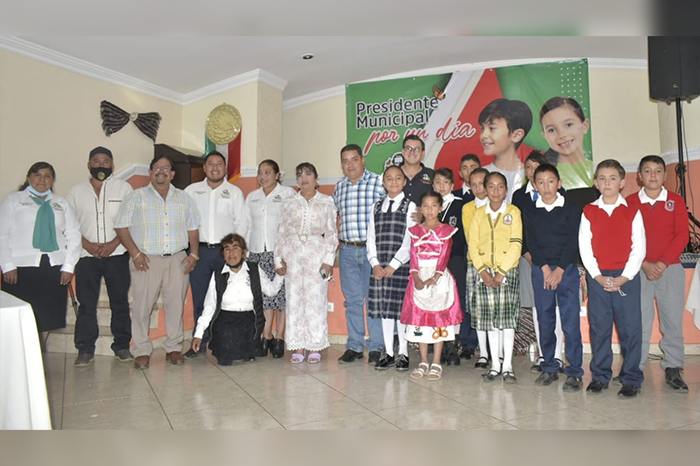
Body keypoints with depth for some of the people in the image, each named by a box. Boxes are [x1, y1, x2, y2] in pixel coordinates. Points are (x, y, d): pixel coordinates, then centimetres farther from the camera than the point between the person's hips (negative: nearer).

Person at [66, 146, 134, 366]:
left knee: (120, 302, 3)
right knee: (86, 303, 2)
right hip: (86, 256, 1)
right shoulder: (76, 191, 11)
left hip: (117, 255, -1)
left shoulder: (124, 188, 6)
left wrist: (113, 244, -10)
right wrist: (88, 245, -8)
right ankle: (85, 350, 11)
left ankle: (122, 346, 13)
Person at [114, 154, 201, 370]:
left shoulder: (184, 198, 13)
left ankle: (174, 348, 17)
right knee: (142, 306, -1)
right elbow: (121, 227, 0)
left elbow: (193, 228, 14)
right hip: (147, 260, -2)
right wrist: (135, 253, -9)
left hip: (177, 260, 2)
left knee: (176, 305, 5)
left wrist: (194, 254, 3)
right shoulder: (136, 197, 4)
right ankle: (142, 352, 11)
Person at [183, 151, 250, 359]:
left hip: (225, 250, -1)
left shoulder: (234, 192, 10)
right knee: (199, 299, 2)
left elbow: (242, 221, 5)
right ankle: (199, 344, 10)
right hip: (200, 250, 1)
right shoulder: (192, 190, 13)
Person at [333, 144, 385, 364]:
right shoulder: (339, 187, 12)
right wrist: (337, 241, 14)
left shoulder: (378, 183, -3)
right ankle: (354, 346, 19)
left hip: (372, 248, -4)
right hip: (347, 249, 4)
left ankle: (376, 347, 12)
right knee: (352, 299, 10)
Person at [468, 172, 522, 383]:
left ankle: (507, 365, 7)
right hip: (484, 272, 2)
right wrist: (483, 271, -9)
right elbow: (473, 245, 3)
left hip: (507, 271, -2)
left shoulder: (513, 212, 2)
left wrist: (501, 272, -12)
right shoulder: (478, 214, 9)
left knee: (508, 317, -2)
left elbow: (516, 245, -6)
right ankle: (495, 364, 16)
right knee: (490, 318, 6)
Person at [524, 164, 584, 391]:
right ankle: (549, 368, 17)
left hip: (567, 269, -2)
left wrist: (559, 270, -11)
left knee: (570, 321, -4)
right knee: (545, 320, 6)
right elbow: (531, 242, 3)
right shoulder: (530, 212, 9)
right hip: (540, 270, 2)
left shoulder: (571, 209, 2)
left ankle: (574, 372, 4)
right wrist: (545, 268, -8)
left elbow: (573, 241, -4)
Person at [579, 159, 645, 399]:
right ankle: (600, 376, 18)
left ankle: (631, 378, 14)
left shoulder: (632, 212, 2)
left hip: (627, 276, -1)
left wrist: (624, 277, -10)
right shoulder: (588, 212, 5)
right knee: (599, 327, 6)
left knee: (630, 327, 1)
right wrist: (598, 276, -8)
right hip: (597, 277, 1)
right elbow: (584, 246, 1)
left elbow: (639, 248, -1)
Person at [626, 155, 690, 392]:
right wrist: (645, 264, -10)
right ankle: (635, 369, 7)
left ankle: (673, 370, 13)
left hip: (670, 268, 1)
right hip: (639, 269, -1)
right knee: (639, 321, -1)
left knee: (673, 319, 2)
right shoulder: (630, 202, 4)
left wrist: (662, 263, -11)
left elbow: (682, 235, 1)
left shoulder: (676, 201, 7)